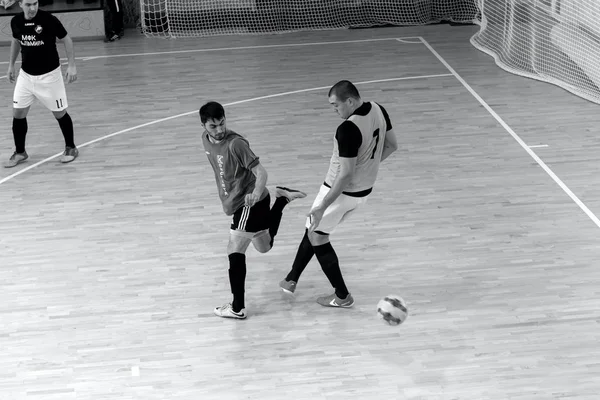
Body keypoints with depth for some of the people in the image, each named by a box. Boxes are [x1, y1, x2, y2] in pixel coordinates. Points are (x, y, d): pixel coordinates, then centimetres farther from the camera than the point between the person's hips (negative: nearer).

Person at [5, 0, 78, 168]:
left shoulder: (48, 19, -18)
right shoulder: (16, 21, -5)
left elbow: (66, 39, -7)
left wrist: (72, 65, -12)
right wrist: (11, 65, 16)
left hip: (49, 74, -4)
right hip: (26, 75, 4)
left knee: (60, 113, 4)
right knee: (18, 113, 2)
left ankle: (70, 148, 24)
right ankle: (20, 152, 18)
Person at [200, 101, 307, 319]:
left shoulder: (235, 144, -24)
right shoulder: (206, 139, 0)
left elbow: (260, 172, -27)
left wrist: (256, 193, -46)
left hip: (251, 202, -9)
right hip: (236, 202, 9)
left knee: (235, 253, -9)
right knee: (264, 247, 25)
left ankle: (237, 308, 0)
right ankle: (282, 198, 34)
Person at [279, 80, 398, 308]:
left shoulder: (348, 129, -30)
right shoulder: (378, 110, -4)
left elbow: (346, 175, -29)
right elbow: (391, 145, 10)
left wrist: (322, 208, -24)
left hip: (342, 191, -9)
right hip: (364, 191, 9)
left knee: (317, 237, 12)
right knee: (314, 229, 23)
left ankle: (342, 296, 20)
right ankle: (292, 279, 34)